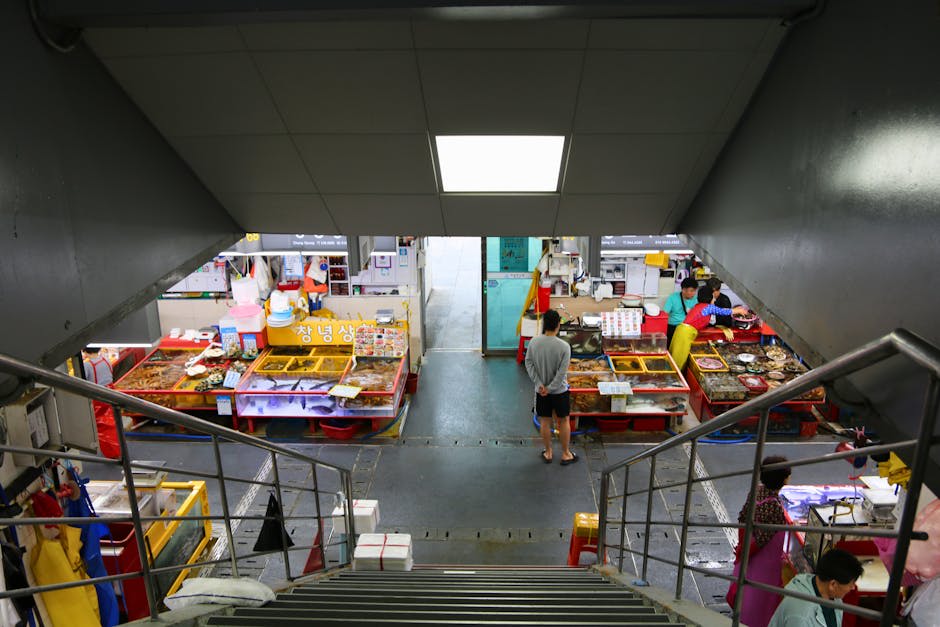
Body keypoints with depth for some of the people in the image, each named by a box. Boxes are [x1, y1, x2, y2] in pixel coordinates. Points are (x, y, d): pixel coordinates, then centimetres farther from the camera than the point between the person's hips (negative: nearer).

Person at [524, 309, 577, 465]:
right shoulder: (564, 346, -20)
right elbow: (562, 372, -20)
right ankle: (566, 454, 26)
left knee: (545, 421, 16)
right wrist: (550, 388, -13)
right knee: (563, 421, 15)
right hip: (560, 391, -2)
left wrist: (539, 384, -9)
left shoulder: (534, 342, -12)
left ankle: (548, 453, 29)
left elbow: (529, 364, -10)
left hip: (541, 390, 2)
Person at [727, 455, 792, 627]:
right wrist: (743, 553, -12)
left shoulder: (756, 490, -9)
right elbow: (761, 539, -27)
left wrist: (742, 545, 12)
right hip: (765, 560, -8)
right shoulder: (775, 507, -32)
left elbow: (742, 518, 2)